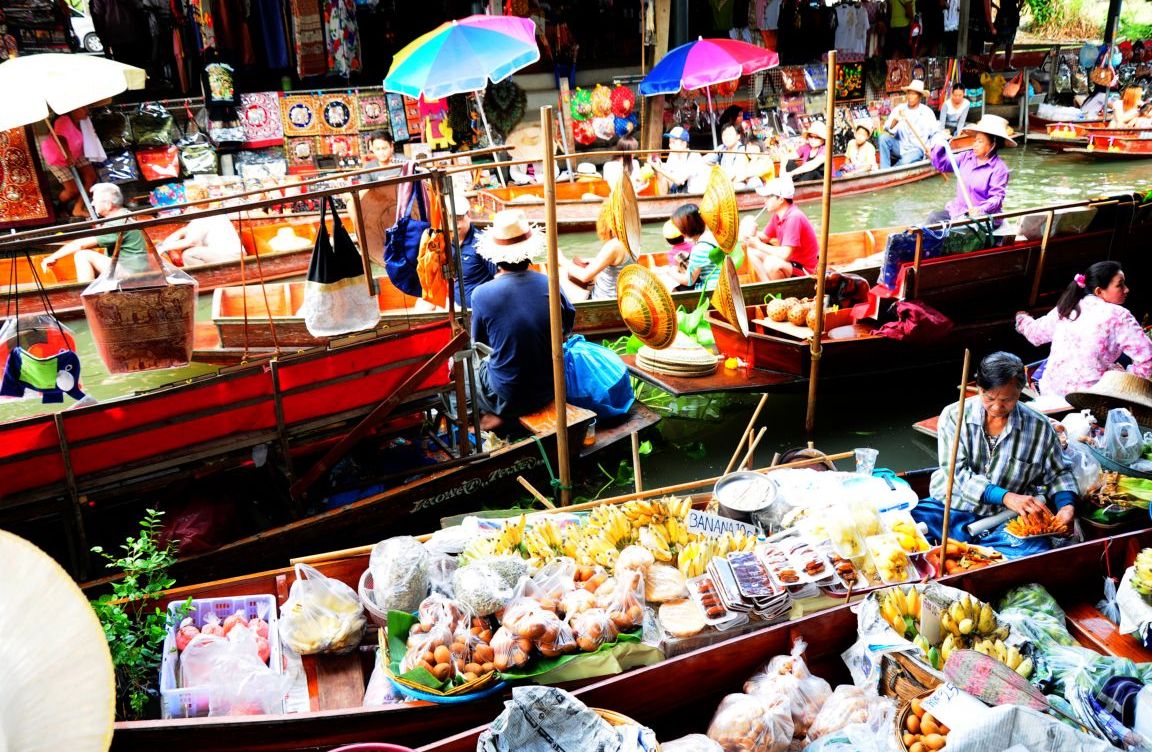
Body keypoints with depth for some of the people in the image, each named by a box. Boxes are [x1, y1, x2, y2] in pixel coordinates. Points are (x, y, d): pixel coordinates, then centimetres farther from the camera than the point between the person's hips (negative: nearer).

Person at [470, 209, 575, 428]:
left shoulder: (482, 293, -18)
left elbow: (479, 341, 0)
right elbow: (568, 323, 10)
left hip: (507, 397, -3)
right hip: (549, 391, 4)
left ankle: (500, 414, 17)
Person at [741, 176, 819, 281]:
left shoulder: (794, 217, -25)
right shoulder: (777, 215, 1)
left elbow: (785, 255, -31)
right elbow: (765, 237, 13)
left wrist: (758, 245, -21)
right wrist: (752, 235, -9)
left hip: (803, 269, -9)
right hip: (790, 261, 9)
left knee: (771, 263, -34)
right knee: (752, 251, 7)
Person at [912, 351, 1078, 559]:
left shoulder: (1039, 427, 4)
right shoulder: (954, 416, -2)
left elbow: (1058, 473, 18)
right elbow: (957, 473, -11)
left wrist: (1067, 505, -4)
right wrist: (1005, 496, -22)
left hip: (1006, 520, 1)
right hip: (952, 511, -1)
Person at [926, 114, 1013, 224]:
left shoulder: (999, 168, -9)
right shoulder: (966, 157, 10)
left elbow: (997, 197, -15)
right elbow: (941, 163, 13)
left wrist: (981, 210, -34)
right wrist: (940, 145, -5)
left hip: (983, 215, -7)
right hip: (957, 210, 7)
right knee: (934, 217, -14)